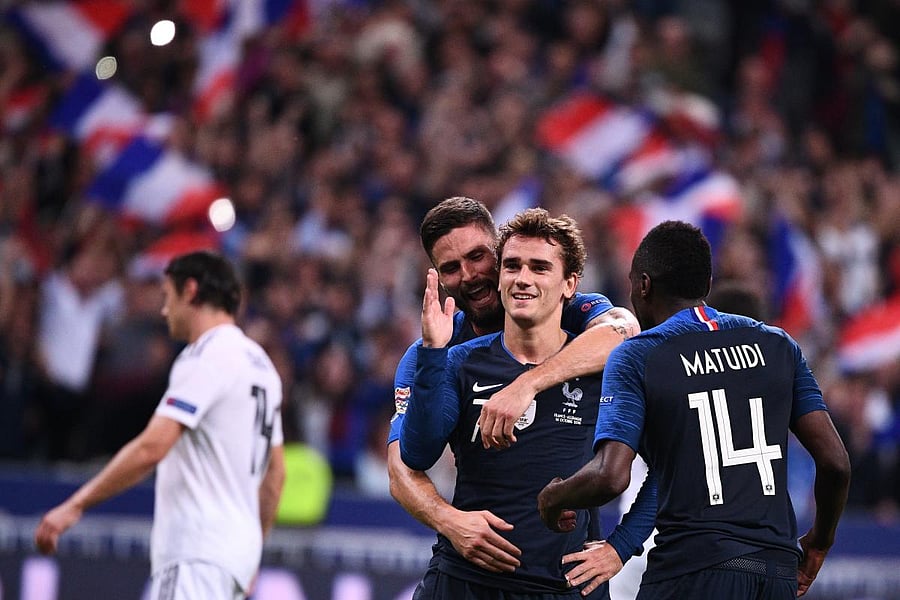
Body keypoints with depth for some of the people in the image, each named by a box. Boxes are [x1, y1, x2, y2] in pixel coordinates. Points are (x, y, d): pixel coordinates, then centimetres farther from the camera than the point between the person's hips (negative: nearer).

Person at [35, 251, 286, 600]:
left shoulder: (206, 358, -10)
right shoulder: (260, 362, 19)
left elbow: (152, 447, -20)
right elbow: (275, 473, 23)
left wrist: (76, 505, -18)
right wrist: (251, 554, 28)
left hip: (199, 554, -10)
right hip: (238, 546, 10)